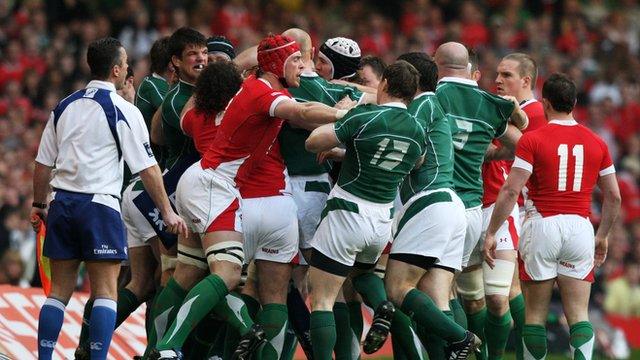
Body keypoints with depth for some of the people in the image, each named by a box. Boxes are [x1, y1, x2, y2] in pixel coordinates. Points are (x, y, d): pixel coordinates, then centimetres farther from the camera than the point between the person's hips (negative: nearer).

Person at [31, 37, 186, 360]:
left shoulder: (64, 107, 11)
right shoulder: (124, 111, -5)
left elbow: (43, 164, 14)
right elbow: (147, 168, -5)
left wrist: (39, 206, 25)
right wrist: (168, 212, 1)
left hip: (62, 202, 5)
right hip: (99, 204, -5)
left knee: (59, 292, 9)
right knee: (105, 292, -3)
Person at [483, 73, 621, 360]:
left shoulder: (532, 140, -4)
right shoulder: (596, 143, 8)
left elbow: (511, 191, -9)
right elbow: (613, 196, 12)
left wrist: (491, 233, -2)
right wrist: (603, 236, 26)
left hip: (542, 226, -3)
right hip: (580, 228, 3)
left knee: (535, 314, 6)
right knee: (579, 315, 2)